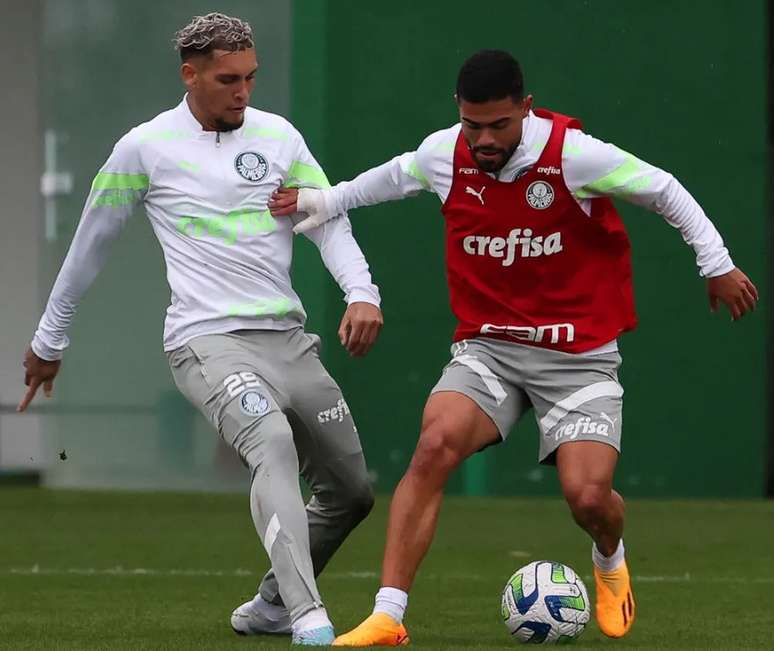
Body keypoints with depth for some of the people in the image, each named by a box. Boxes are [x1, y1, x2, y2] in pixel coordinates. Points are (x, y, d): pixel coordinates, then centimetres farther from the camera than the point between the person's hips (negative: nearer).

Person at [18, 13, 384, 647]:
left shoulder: (277, 135, 10)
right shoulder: (145, 148, 0)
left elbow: (328, 223, 7)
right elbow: (90, 244, 11)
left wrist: (362, 292, -12)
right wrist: (49, 339, 19)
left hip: (288, 337, 6)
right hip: (208, 342, -6)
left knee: (352, 492, 9)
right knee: (272, 442, -33)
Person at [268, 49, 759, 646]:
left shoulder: (574, 155, -17)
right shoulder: (442, 155, -5)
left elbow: (664, 191, -3)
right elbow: (396, 176, 21)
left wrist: (717, 266, 2)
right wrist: (328, 200, 25)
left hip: (579, 354, -2)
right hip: (488, 345, 2)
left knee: (587, 496, -15)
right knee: (436, 443, -25)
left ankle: (610, 560, 27)